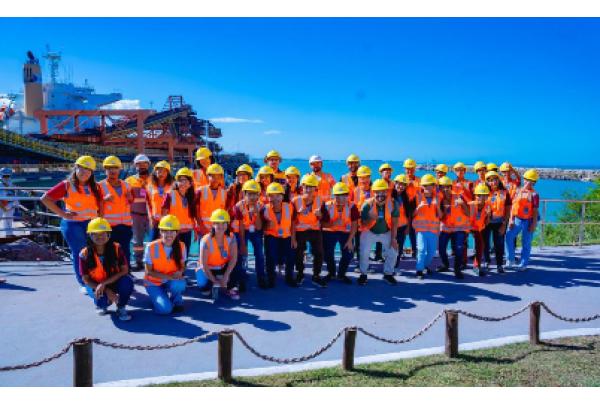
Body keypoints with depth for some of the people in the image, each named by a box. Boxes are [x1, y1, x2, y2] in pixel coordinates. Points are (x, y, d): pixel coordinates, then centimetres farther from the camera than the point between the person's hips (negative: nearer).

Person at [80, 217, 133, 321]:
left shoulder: (117, 248, -17)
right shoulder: (84, 254, -16)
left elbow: (124, 270, -19)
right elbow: (86, 280, -10)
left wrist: (104, 283, -29)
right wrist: (107, 290, -22)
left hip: (114, 282, 1)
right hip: (95, 285, 0)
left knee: (127, 281, -33)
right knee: (102, 300, -32)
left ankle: (121, 308, -4)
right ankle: (101, 304, 11)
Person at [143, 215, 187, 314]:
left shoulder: (181, 246, -11)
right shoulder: (151, 247, -19)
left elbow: (182, 266, 0)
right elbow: (148, 272, -16)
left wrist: (179, 272, -25)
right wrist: (169, 276, -27)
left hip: (172, 281, 2)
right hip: (154, 283, -2)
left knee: (179, 284, -35)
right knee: (165, 309, -25)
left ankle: (177, 302, -1)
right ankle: (158, 299, 11)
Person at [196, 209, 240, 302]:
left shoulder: (231, 237, -15)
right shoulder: (206, 240, -24)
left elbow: (234, 257, -22)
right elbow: (203, 264, -23)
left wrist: (225, 276, -30)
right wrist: (215, 281, -23)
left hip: (224, 267, 2)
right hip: (208, 268, -2)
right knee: (204, 287, -29)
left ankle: (229, 290, 3)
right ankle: (209, 287, 10)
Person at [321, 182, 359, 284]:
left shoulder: (352, 206, -16)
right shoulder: (327, 206, -17)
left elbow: (354, 225, -11)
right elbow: (323, 224, -15)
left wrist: (350, 240, -13)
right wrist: (334, 223, -35)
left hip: (346, 233, 0)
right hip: (330, 232, 0)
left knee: (349, 254, -9)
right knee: (327, 253, -6)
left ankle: (341, 274, 19)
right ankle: (331, 272, 25)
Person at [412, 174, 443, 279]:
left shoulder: (437, 198, 7)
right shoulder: (417, 197, -3)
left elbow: (440, 216, 4)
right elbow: (412, 214, -3)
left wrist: (438, 206, -13)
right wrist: (419, 206, -20)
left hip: (433, 229, 4)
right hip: (421, 227, -4)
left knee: (432, 251, 11)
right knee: (422, 249, -17)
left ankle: (425, 265, 37)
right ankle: (419, 270, -3)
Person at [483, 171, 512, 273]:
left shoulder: (505, 193, -2)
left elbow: (508, 210, -1)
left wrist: (504, 225, -6)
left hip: (499, 222, -1)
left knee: (499, 244, 3)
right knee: (485, 242, 9)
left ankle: (500, 265, 13)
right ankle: (486, 261, 28)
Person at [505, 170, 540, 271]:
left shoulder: (534, 194, -8)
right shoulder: (518, 191, 4)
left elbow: (535, 211, -9)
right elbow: (513, 206, 7)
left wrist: (533, 225, -12)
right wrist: (511, 219, 1)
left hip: (528, 221, -4)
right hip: (517, 220, 4)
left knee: (526, 243, 4)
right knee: (509, 237, -1)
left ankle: (523, 264, 15)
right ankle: (510, 260, 13)